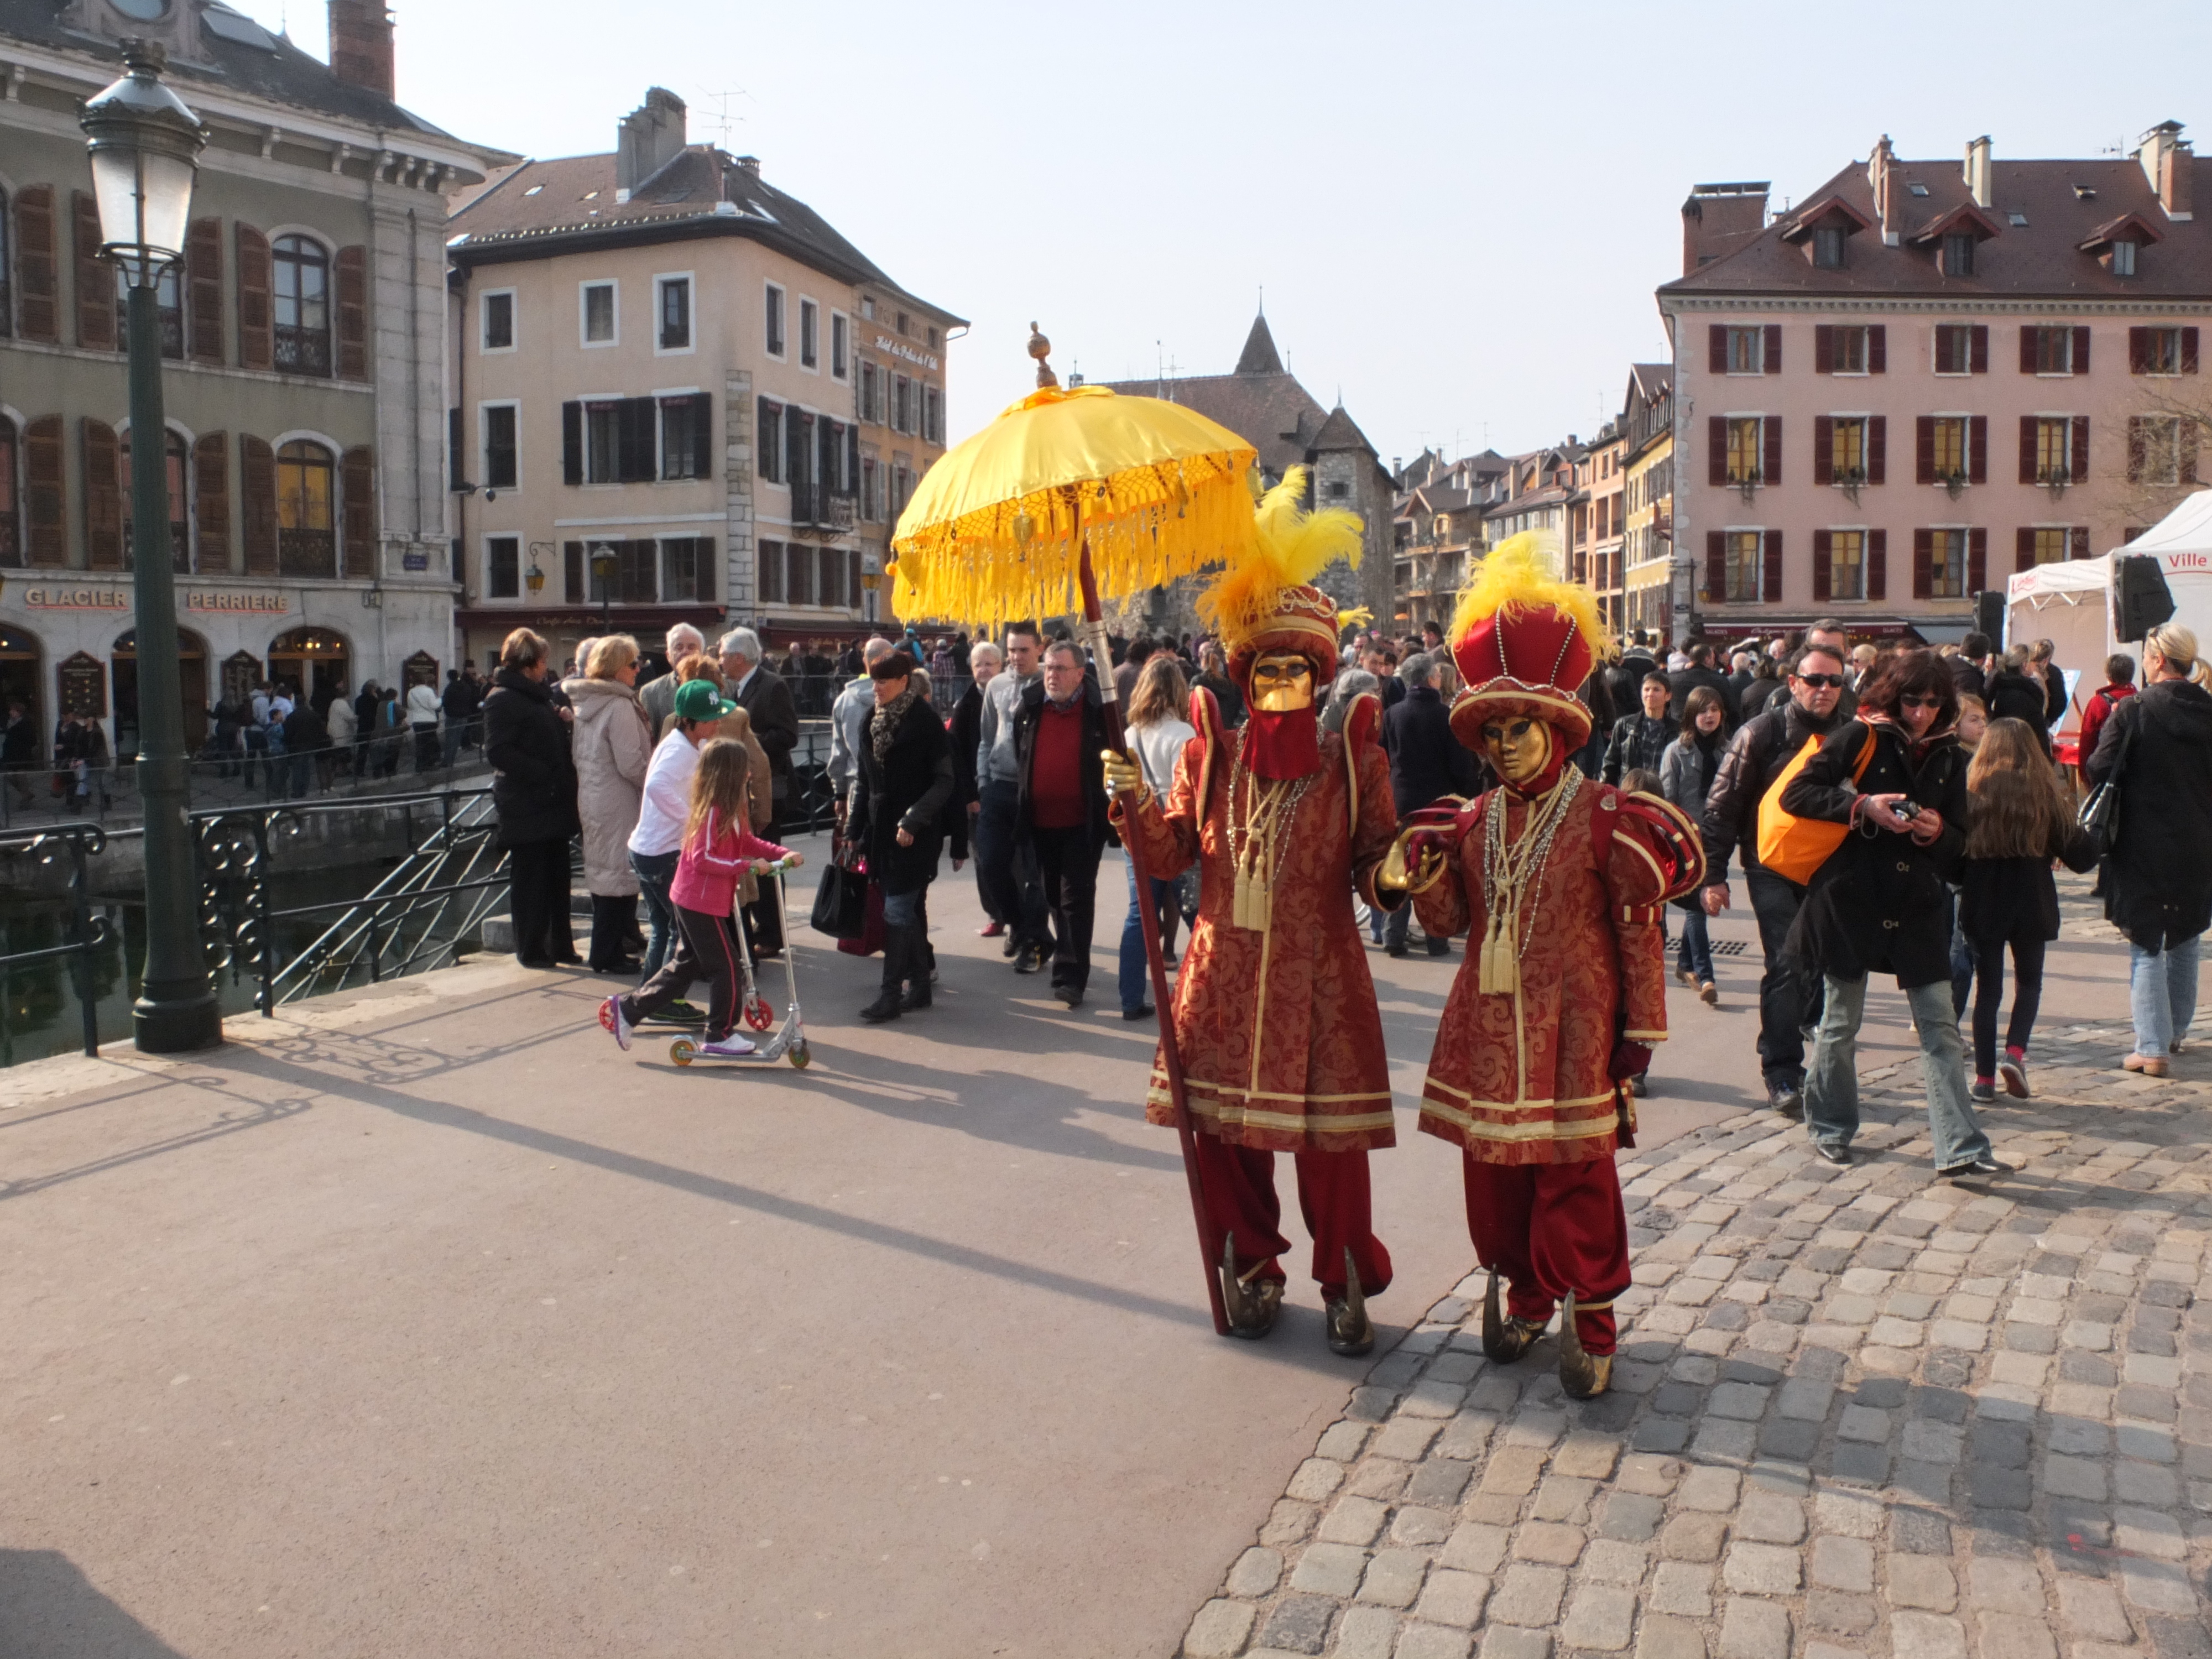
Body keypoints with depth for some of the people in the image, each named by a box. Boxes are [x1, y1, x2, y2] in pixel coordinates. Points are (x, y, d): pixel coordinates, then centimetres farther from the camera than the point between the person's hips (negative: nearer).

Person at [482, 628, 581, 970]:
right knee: (529, 879, 0)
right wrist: (544, 774, -22)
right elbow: (499, 752, -20)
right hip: (526, 806, -9)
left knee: (557, 877, 11)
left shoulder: (538, 696, 18)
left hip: (552, 801, 9)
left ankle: (560, 945, 18)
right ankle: (532, 950, 8)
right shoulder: (503, 699, -10)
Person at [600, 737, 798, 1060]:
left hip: (691, 901, 10)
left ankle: (627, 1009, 22)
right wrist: (747, 866, -26)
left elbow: (747, 841, 16)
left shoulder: (727, 811, 10)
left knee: (685, 966, 18)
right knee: (727, 967, 0)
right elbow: (702, 859, -25)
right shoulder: (713, 812, -20)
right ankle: (719, 1036, 11)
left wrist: (782, 854, 4)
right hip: (702, 903, -10)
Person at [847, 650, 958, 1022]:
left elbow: (945, 780, -11)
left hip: (918, 833, -6)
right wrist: (854, 830, 13)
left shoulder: (925, 721, -9)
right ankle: (919, 985, 19)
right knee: (910, 910, 11)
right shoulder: (874, 720, 11)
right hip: (882, 830, 6)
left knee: (898, 911, -8)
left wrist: (914, 819, -20)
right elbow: (864, 780, 16)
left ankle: (891, 994, -5)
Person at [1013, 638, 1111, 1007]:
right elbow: (1019, 752, 18)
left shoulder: (1099, 710, -9)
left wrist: (1108, 806, -3)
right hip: (1041, 821, 5)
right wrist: (1024, 800, 17)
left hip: (1083, 823, -5)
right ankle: (1069, 960, 33)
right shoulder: (1029, 706, 3)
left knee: (1076, 898, -6)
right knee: (1053, 896, 16)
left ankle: (1071, 975, -5)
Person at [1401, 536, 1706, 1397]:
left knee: (1575, 1179, 0)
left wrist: (1639, 1033, -6)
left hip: (1571, 1030, -5)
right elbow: (1448, 921, 11)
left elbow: (1640, 936, -5)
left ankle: (1588, 1323, 15)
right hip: (1488, 1029, 5)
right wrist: (1426, 868, -9)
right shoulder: (1475, 820, 8)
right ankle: (1524, 1296, 31)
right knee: (1493, 1174, 12)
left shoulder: (1606, 819, -7)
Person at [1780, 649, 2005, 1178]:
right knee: (1841, 1023, 8)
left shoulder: (1948, 758, 9)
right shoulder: (1860, 738, -4)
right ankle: (1830, 1127, 26)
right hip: (1851, 898, -4)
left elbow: (1959, 841, 14)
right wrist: (1861, 806, -20)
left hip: (1918, 906, 4)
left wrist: (1937, 832, -9)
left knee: (1940, 1026, -2)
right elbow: (1795, 794, -9)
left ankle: (1959, 1149, -2)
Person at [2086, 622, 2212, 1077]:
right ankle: (2176, 1031, 32)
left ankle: (2152, 1047, -4)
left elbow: (2100, 772, -13)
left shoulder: (2133, 711, -14)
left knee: (2147, 946, 1)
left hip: (2144, 847, -4)